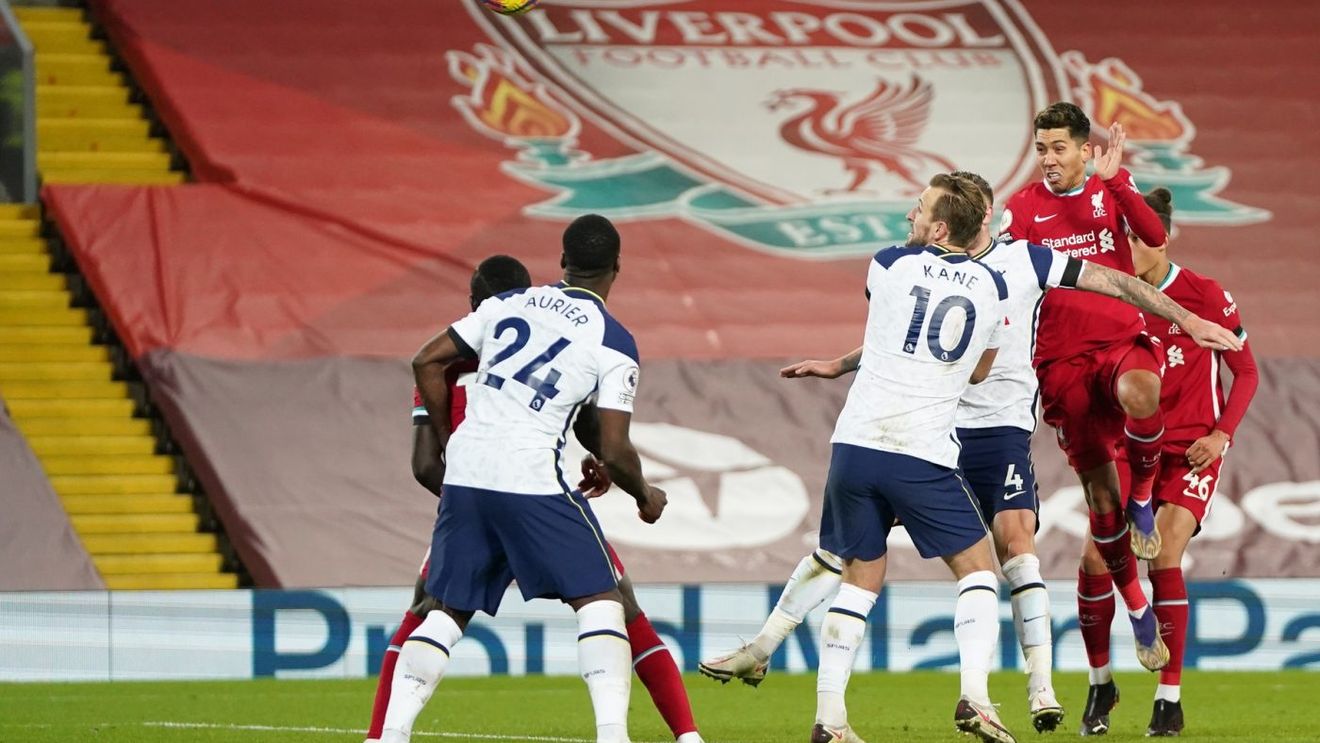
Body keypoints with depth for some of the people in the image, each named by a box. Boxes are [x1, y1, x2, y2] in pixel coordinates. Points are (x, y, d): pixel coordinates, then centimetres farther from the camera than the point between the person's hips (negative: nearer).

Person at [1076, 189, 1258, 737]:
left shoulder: (1207, 296, -9)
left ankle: (1170, 699, -8)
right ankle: (1099, 683, 10)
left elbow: (1246, 372, -1)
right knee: (1096, 558, -11)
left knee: (1164, 557, -19)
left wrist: (1221, 434, -13)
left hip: (1190, 450, -3)